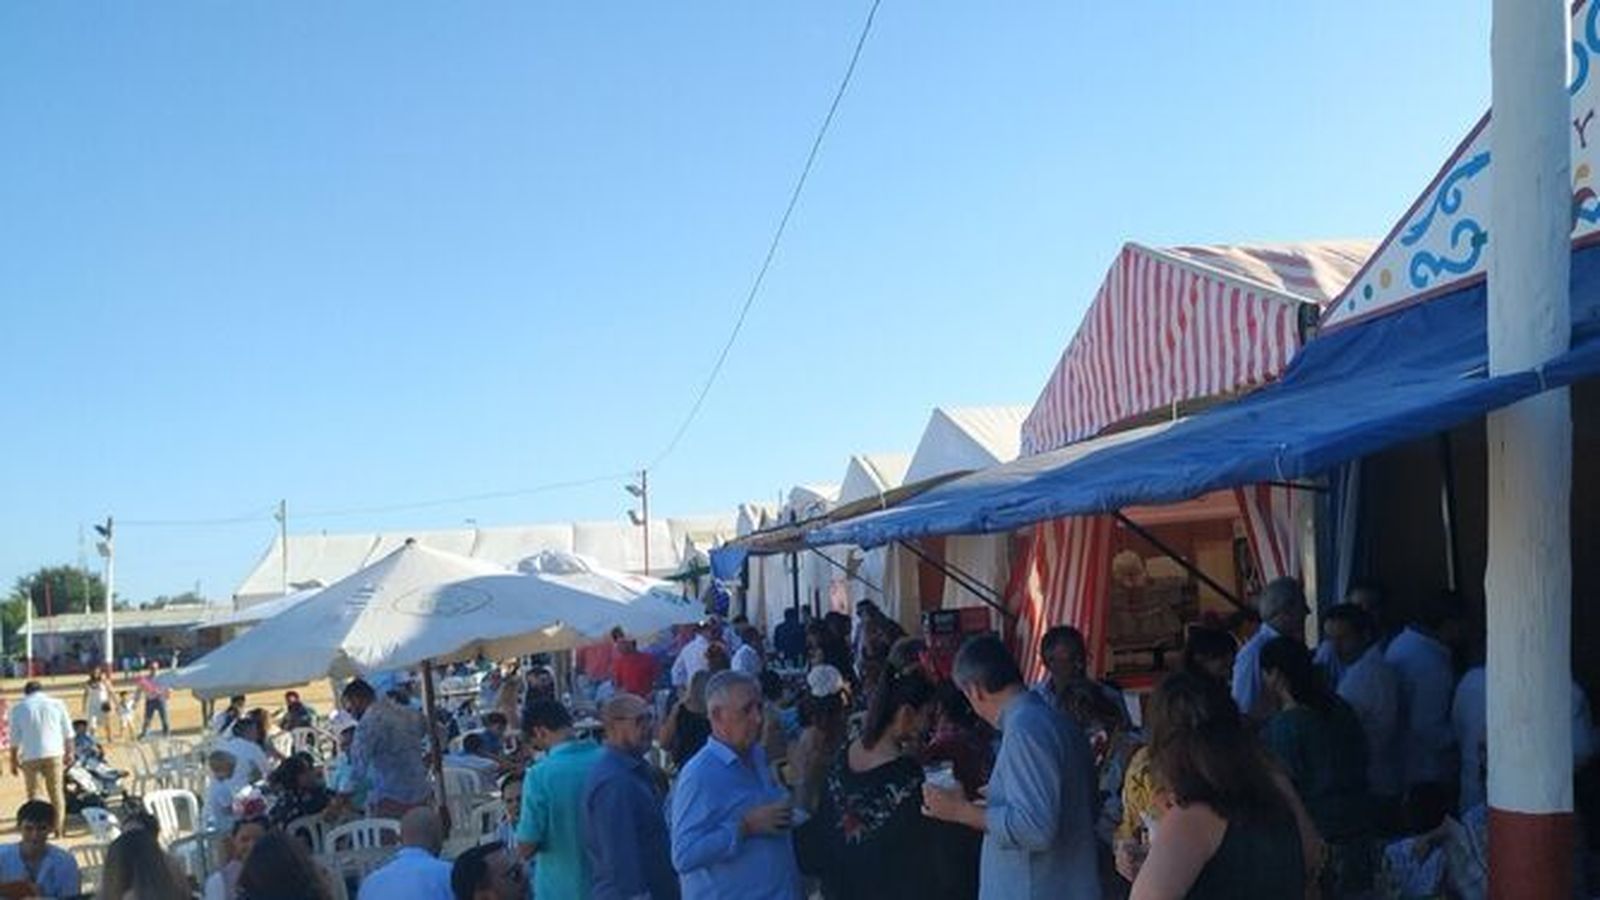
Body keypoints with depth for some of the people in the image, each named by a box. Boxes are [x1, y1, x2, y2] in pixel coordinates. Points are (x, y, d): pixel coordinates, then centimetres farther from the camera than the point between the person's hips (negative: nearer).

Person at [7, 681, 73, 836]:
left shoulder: (18, 709, 2)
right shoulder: (57, 704, 5)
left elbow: (15, 738, 2)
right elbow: (68, 733, 8)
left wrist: (14, 760, 11)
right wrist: (69, 753, 18)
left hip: (30, 756, -1)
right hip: (54, 754, 1)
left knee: (35, 794, 7)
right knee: (57, 792, 10)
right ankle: (59, 829, 13)